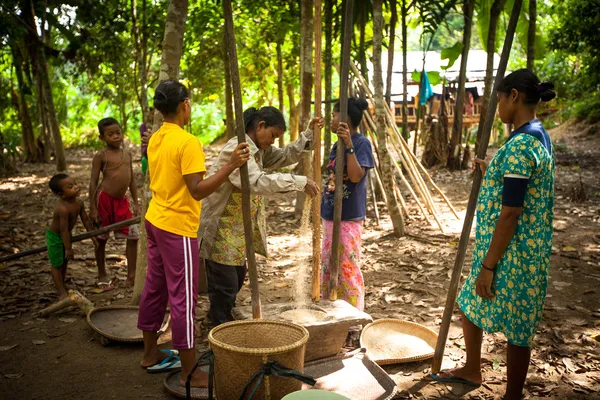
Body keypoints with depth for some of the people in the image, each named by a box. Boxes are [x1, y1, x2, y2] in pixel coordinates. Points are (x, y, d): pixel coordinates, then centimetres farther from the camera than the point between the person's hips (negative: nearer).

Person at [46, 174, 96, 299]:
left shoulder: (79, 203, -12)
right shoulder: (63, 208, -36)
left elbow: (86, 220, 0)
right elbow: (64, 230, -31)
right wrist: (68, 248, -25)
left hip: (66, 235, 8)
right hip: (55, 236, -8)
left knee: (65, 261, 20)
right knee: (57, 264, 5)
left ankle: (62, 287, 38)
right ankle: (61, 292, 13)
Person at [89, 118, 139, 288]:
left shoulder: (127, 154, 9)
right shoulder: (101, 155, -8)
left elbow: (132, 179, 13)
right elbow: (93, 181, -9)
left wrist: (135, 203, 10)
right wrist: (92, 208, -12)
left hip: (121, 201, 6)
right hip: (104, 199, -5)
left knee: (133, 236, 3)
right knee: (101, 238, 8)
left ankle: (131, 276, 10)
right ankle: (102, 276, 22)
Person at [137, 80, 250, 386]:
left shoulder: (155, 139, 8)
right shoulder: (188, 142, -19)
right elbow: (198, 190, -25)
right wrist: (231, 165, -29)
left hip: (155, 221, 9)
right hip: (178, 228, -9)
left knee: (155, 288, 17)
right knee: (183, 298, -2)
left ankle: (150, 354, 32)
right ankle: (190, 373, 8)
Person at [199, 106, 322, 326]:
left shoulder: (258, 150, 7)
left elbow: (286, 156, 13)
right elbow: (257, 182, -37)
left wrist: (308, 133, 0)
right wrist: (299, 182, -35)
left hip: (238, 231, 10)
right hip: (220, 231, -10)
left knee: (238, 278, 22)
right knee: (224, 285, 0)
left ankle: (218, 316, 42)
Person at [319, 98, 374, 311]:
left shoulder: (361, 143, -12)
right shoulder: (337, 144, 12)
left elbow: (356, 176, -24)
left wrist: (349, 146, -28)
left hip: (348, 216, -9)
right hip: (330, 215, 9)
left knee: (347, 266, -1)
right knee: (328, 264, 16)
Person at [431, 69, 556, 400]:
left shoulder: (519, 145, -22)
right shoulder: (538, 137, 9)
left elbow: (510, 214, -23)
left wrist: (488, 266, -19)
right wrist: (492, 173, 25)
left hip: (512, 253, -11)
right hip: (520, 248, 11)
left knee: (516, 328, 6)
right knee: (469, 305, 23)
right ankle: (472, 370, 43)